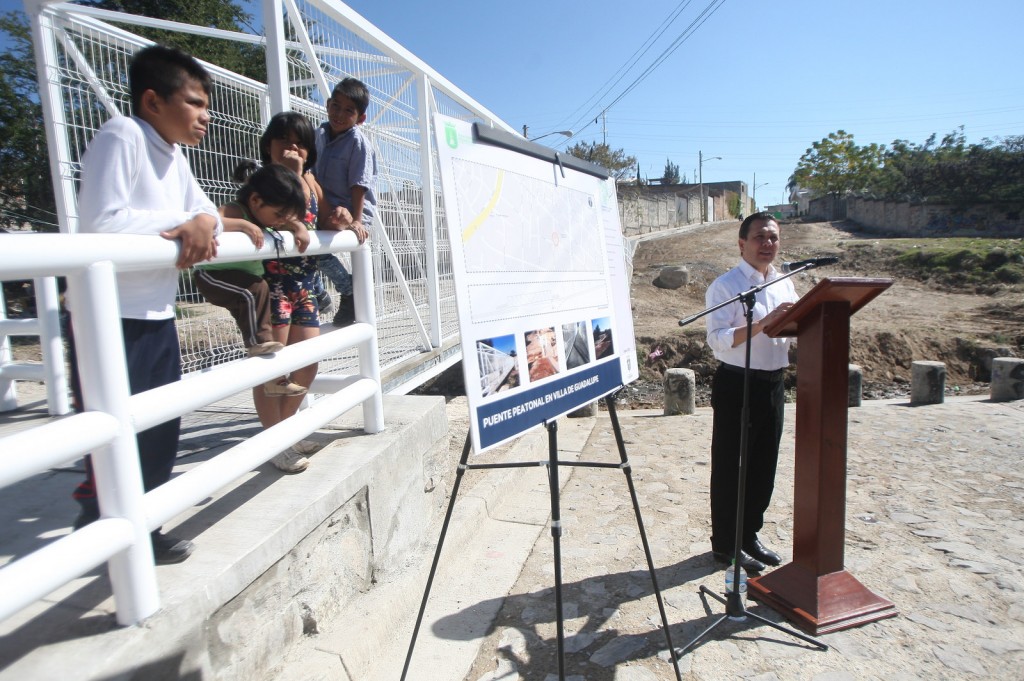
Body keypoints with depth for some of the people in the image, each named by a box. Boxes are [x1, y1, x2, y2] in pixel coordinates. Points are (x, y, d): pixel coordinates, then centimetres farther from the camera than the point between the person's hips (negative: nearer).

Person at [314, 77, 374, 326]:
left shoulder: (358, 142, -13)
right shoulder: (320, 133, 7)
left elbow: (359, 185, -18)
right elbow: (314, 172, 16)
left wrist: (356, 220, -23)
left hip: (351, 211, -8)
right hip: (325, 208, 8)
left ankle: (349, 290, -5)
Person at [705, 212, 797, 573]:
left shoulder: (784, 284, 11)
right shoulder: (725, 286, -11)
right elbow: (717, 340, -22)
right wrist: (763, 323, -31)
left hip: (773, 384, 7)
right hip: (736, 385, -7)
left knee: (764, 464, 16)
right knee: (730, 466, 5)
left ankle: (750, 534, 33)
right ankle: (725, 544, 20)